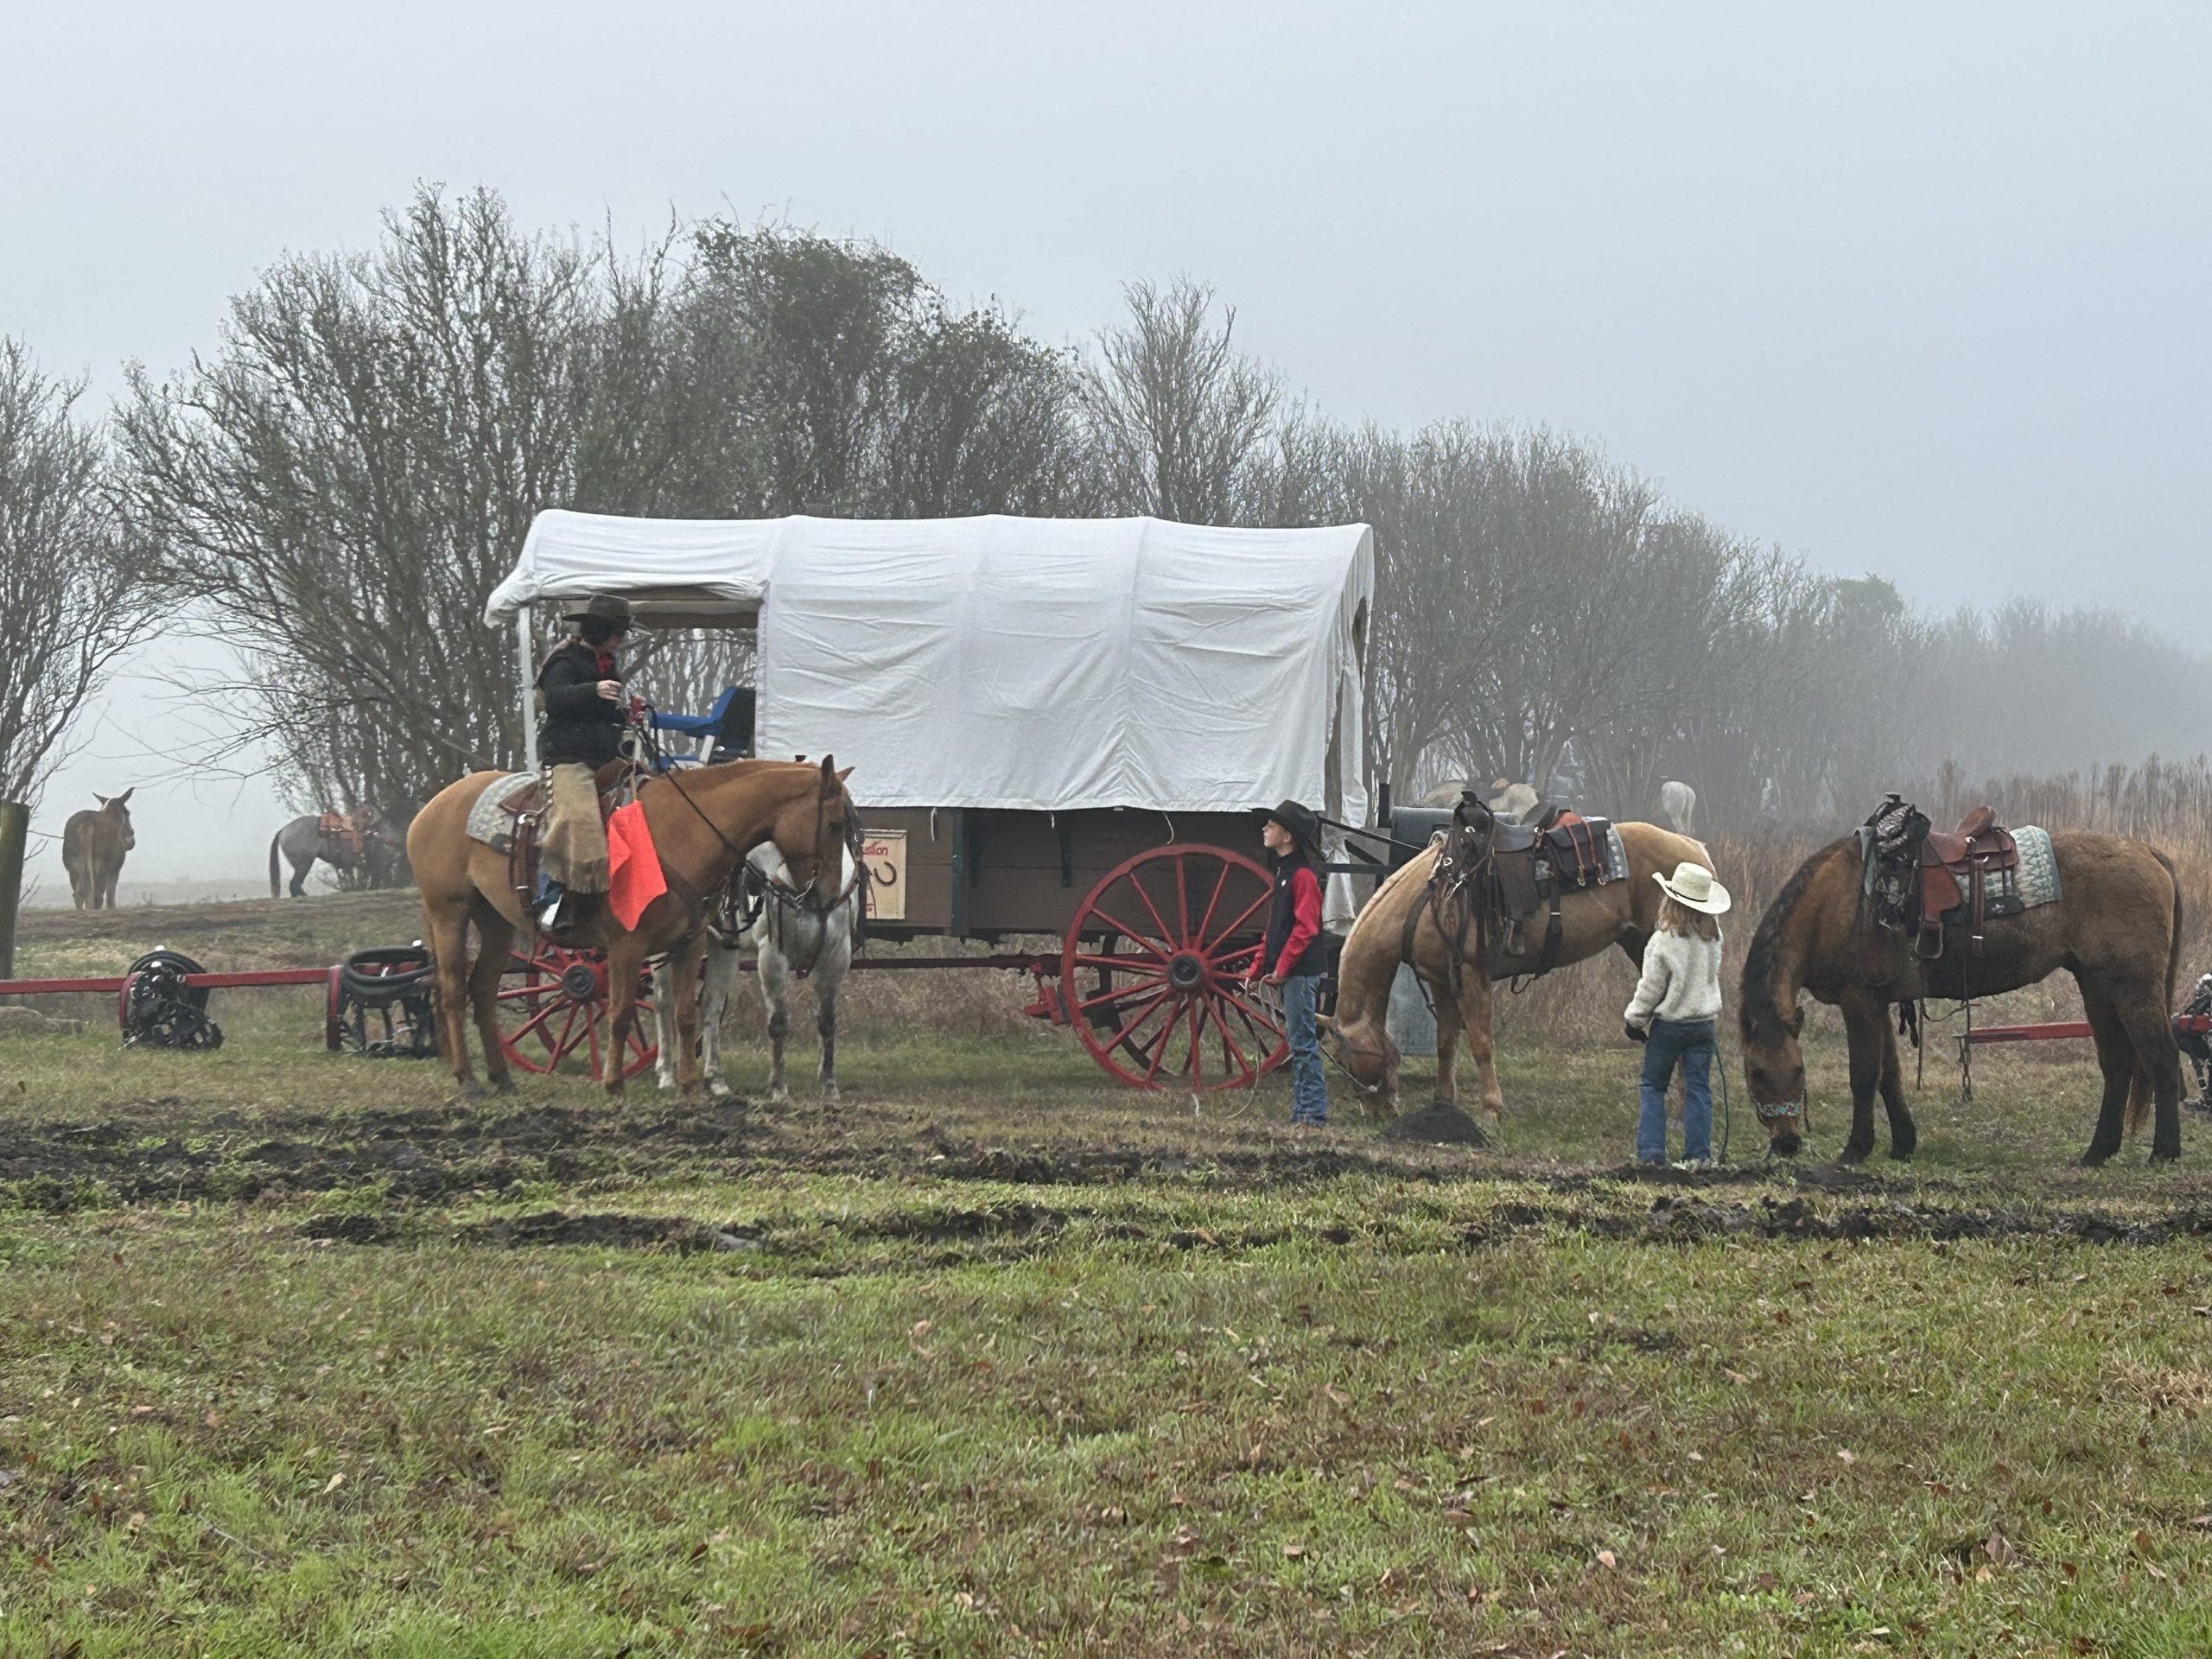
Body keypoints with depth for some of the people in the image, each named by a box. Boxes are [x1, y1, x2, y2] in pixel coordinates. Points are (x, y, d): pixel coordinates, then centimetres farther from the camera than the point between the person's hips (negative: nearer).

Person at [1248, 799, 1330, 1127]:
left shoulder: (1302, 875, -13)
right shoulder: (1284, 871, 17)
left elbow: (1305, 927, -20)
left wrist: (1282, 968, -22)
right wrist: (1256, 968, 18)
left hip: (1301, 972, -10)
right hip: (1288, 973, 10)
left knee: (1302, 1041, -8)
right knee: (1297, 1040, 12)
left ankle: (1312, 1112, -7)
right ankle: (1303, 1110, 16)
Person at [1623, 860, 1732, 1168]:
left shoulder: (1663, 941, -18)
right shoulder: (1714, 938, -4)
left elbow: (1650, 989, -11)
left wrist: (1635, 1021, -1)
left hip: (1668, 1025, -4)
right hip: (1704, 1022, 4)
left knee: (1653, 1086, 9)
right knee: (1698, 1088, 7)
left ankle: (1650, 1152, 5)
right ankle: (1699, 1154, 4)